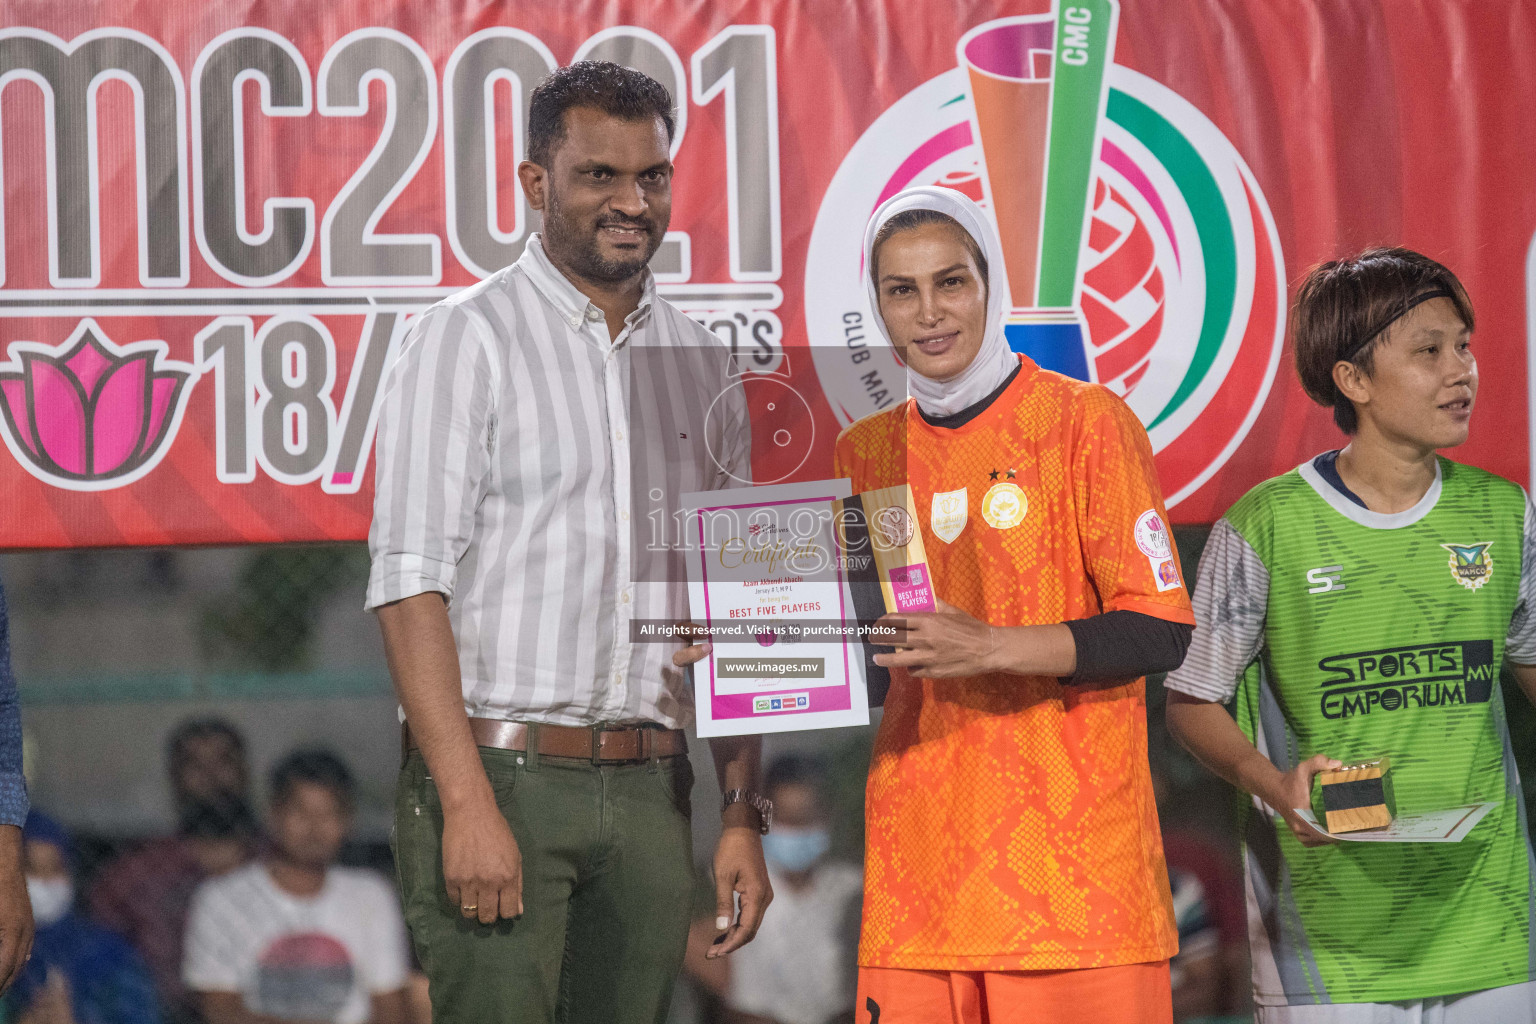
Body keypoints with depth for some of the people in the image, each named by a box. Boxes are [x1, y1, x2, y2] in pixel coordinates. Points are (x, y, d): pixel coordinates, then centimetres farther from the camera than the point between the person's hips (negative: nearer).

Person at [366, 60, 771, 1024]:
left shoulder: (702, 364, 14)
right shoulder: (467, 340, -3)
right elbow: (411, 584, -10)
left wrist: (745, 816, 10)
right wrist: (468, 803, -18)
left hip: (648, 795, 5)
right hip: (499, 770, -5)